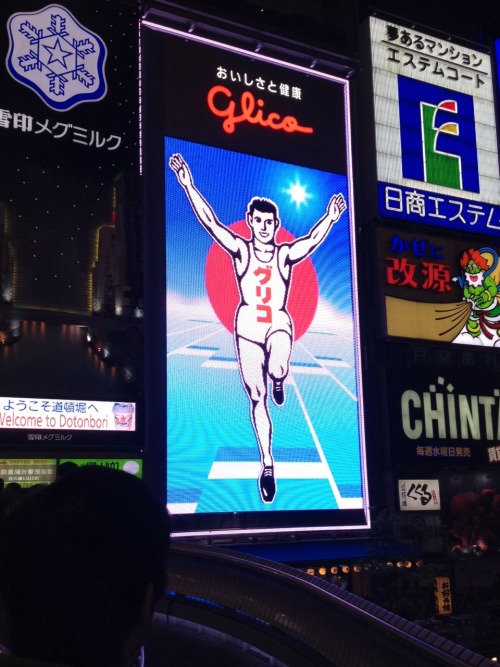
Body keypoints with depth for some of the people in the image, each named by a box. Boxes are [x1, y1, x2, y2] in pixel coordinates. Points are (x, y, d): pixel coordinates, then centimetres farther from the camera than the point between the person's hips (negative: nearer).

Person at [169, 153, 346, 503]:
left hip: (279, 323, -1)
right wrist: (189, 186, -17)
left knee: (277, 369, -34)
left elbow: (313, 240, -11)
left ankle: (278, 378, 7)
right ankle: (268, 464, 14)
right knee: (257, 398, 3)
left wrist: (330, 218, -23)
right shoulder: (240, 249, 0)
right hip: (247, 325, 1)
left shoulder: (286, 254, 2)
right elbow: (210, 222, -9)